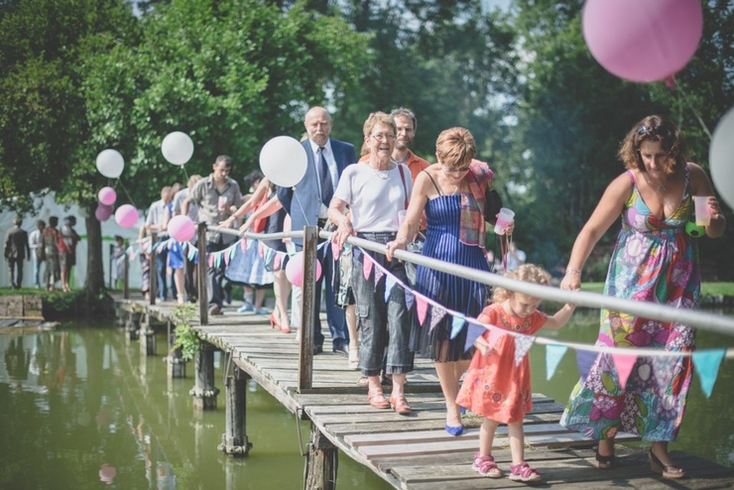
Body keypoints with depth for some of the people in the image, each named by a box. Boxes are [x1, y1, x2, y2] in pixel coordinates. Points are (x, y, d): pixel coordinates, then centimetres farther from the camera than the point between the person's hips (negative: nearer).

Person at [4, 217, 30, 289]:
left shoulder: (10, 232, -5)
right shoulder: (24, 232, 0)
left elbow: (7, 244, -5)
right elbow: (27, 245, 1)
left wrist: (5, 254, 0)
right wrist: (28, 255, 6)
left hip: (11, 254, -1)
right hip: (20, 254, 1)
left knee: (11, 270, 4)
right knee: (19, 270, 8)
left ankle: (12, 283, -14)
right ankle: (18, 285, 6)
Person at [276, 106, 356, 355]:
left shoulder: (347, 151, 8)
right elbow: (282, 192, 10)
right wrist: (298, 216, 6)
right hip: (307, 228, -1)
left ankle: (341, 339, 7)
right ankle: (313, 339, 11)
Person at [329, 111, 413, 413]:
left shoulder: (403, 171, 12)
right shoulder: (354, 172, 2)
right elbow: (334, 208, 3)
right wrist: (344, 222, -18)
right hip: (366, 249, -2)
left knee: (399, 315, -8)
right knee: (371, 318, 1)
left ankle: (398, 390, -8)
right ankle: (374, 386, 14)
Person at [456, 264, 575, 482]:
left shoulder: (532, 317, 0)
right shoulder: (493, 312, -18)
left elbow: (556, 323, 12)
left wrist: (569, 307, -4)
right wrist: (482, 345, -42)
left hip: (515, 378, 4)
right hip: (491, 377, -4)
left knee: (515, 420, 6)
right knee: (491, 419, 9)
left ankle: (518, 465, 10)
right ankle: (483, 458, 29)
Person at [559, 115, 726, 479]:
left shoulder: (693, 177, -6)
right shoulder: (627, 183, -14)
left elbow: (717, 232, 5)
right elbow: (592, 230, -14)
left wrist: (713, 220, -19)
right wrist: (573, 270, -29)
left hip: (678, 282, 2)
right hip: (633, 280, -2)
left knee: (671, 360, 1)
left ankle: (659, 447, 12)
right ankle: (606, 435, 13)